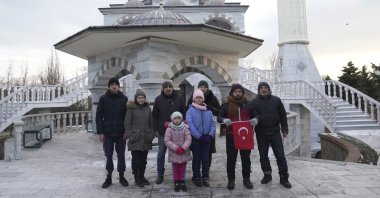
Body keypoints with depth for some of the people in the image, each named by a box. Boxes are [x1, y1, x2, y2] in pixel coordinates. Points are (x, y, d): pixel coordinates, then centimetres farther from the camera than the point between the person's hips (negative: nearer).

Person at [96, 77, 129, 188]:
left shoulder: (124, 99, 1)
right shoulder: (103, 98, 0)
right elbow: (99, 116, 0)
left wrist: (126, 131, -5)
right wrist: (100, 132, -6)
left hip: (121, 133, 0)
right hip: (107, 133, 0)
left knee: (121, 155, 9)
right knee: (108, 156, 8)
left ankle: (121, 176, 23)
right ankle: (109, 177, 22)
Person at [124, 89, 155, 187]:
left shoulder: (148, 108, 9)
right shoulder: (131, 108, -3)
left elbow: (151, 123, 12)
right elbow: (127, 123, -5)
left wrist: (151, 134, 6)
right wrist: (130, 136, -11)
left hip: (146, 139, 4)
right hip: (135, 139, -4)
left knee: (143, 159, 12)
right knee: (136, 159, 2)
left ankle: (142, 176, 27)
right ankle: (136, 178, 16)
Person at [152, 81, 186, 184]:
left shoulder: (179, 99, 1)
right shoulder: (158, 99, 2)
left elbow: (184, 114, 4)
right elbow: (154, 115, 4)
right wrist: (156, 130, -1)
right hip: (162, 131, 0)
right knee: (161, 154, 7)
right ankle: (160, 175, 21)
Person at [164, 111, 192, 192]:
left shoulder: (185, 128, -6)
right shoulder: (169, 129, -8)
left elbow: (188, 139, -8)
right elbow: (167, 140, -11)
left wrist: (183, 148, -20)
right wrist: (176, 148, -18)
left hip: (184, 153, 1)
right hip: (174, 153, -1)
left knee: (183, 169, 12)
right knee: (175, 169, 11)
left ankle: (182, 182, 27)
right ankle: (176, 183, 25)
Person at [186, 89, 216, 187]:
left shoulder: (208, 110, 7)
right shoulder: (190, 110, -3)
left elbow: (213, 123, 4)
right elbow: (190, 125, -12)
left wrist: (210, 135, -10)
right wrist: (199, 136, -15)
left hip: (207, 138, 2)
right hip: (195, 138, -2)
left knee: (205, 158, 7)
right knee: (196, 158, 7)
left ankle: (206, 177, 18)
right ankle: (196, 177, 20)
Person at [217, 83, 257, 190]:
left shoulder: (248, 104, 10)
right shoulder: (226, 104, 3)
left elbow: (255, 116, 14)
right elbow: (219, 117, 0)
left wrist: (255, 120, -10)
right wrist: (224, 120, -22)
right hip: (231, 135, -2)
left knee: (246, 157, 10)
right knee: (231, 158, 4)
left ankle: (246, 178, 25)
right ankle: (231, 180, 16)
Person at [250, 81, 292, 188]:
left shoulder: (276, 100, 4)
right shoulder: (254, 102, 2)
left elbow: (283, 115, 6)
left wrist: (284, 129, 2)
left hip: (275, 132, 0)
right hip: (261, 133, 1)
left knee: (280, 155, 1)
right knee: (263, 155, 10)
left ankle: (284, 177, 12)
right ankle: (267, 174, 25)